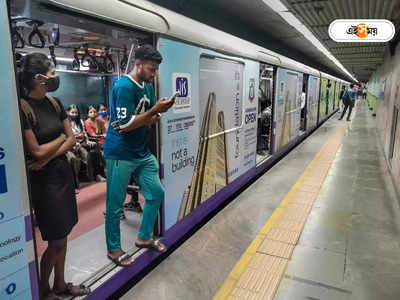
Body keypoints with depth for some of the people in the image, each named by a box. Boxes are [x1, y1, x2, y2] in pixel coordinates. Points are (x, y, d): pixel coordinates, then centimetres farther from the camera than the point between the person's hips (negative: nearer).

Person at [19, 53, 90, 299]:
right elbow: (37, 152, -18)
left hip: (63, 173, 7)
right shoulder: (22, 108, -17)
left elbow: (71, 140, 3)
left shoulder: (54, 103, 4)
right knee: (56, 240, 4)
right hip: (44, 180, -6)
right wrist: (60, 138, -3)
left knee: (63, 234, 16)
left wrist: (48, 157, -11)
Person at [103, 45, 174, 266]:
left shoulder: (148, 86, 9)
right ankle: (113, 249, 24)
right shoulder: (124, 87, -17)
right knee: (115, 204, 4)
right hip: (120, 155, -8)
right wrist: (155, 111, -20)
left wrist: (157, 116, -13)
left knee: (156, 193, 13)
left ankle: (144, 237, 32)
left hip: (142, 152, 8)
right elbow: (125, 125, -21)